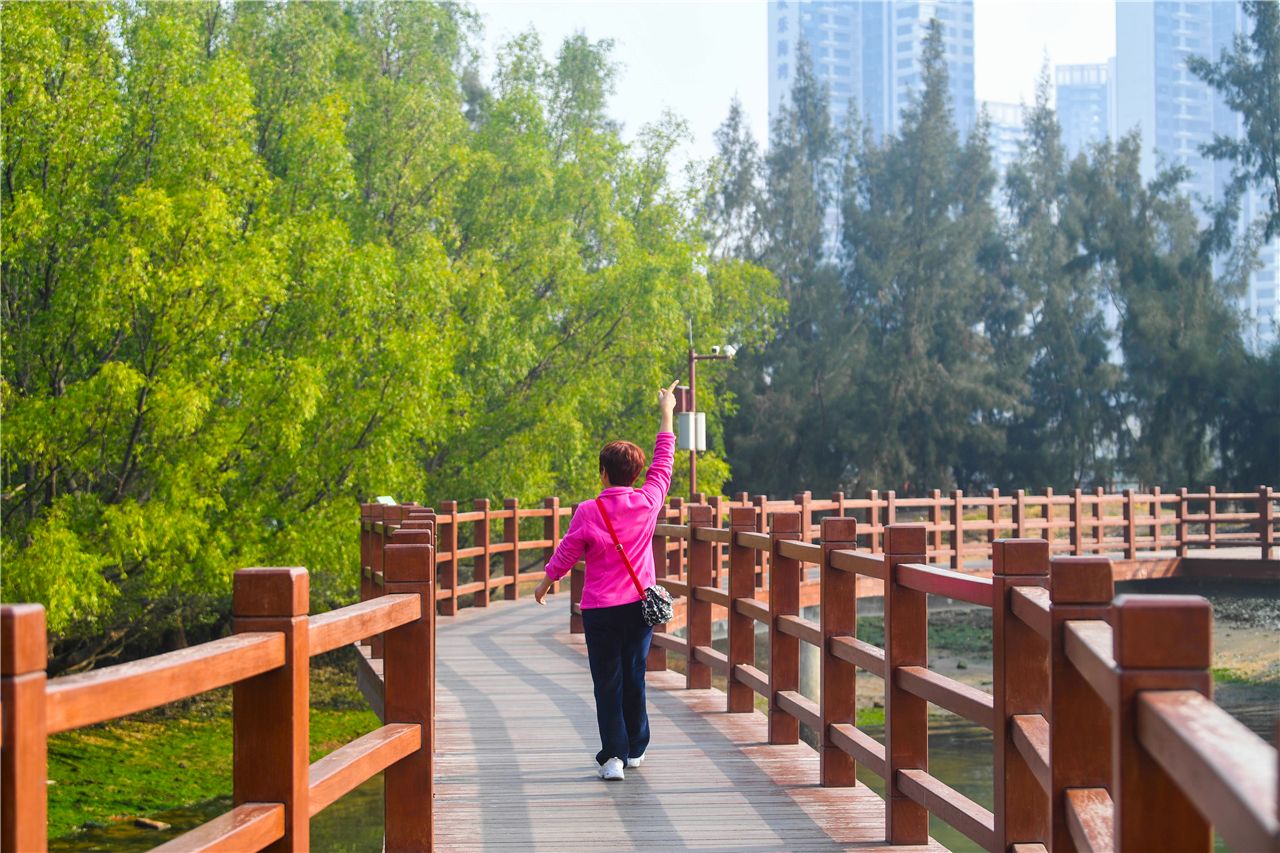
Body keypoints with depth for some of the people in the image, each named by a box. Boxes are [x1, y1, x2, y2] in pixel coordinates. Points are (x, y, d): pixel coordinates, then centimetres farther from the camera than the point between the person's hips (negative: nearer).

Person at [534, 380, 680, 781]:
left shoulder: (587, 512, -11)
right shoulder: (647, 503, -4)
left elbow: (566, 553, -1)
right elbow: (664, 462, 10)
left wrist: (545, 583, 18)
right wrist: (666, 414, 21)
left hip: (600, 609, -3)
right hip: (640, 604, 3)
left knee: (607, 681, 0)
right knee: (634, 675, 14)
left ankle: (613, 755, -8)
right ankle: (635, 749, 24)